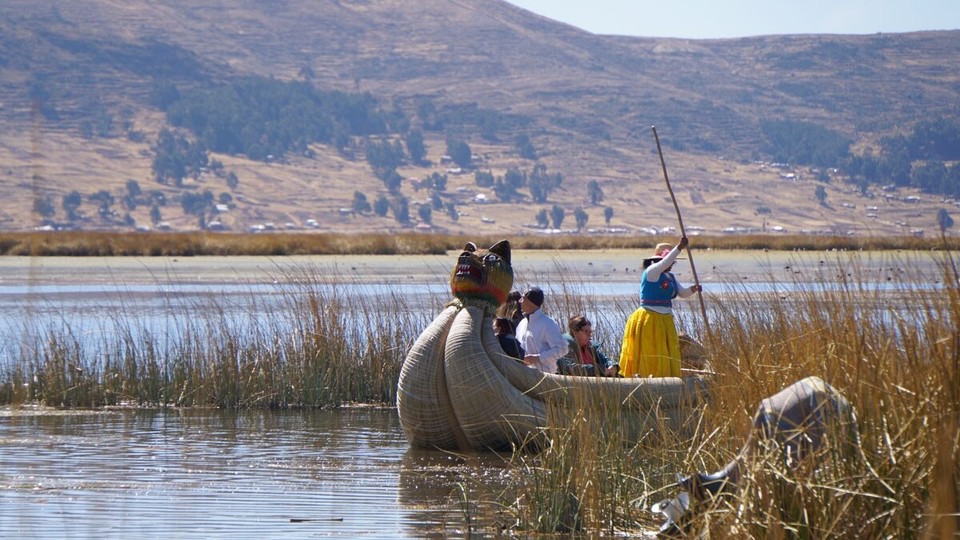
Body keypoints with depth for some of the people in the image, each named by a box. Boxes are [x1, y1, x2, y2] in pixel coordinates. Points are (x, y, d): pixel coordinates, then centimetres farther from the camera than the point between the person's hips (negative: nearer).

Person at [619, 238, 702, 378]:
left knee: (669, 358, 7)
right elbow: (664, 263, -28)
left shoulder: (670, 277, 14)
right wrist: (680, 247, -31)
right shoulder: (651, 272, -11)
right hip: (649, 321, -8)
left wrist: (693, 289, -6)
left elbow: (682, 293, 15)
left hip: (665, 321, 8)